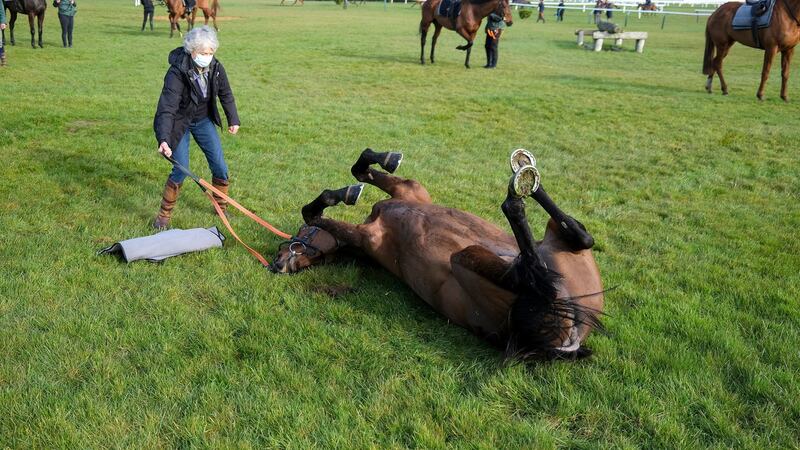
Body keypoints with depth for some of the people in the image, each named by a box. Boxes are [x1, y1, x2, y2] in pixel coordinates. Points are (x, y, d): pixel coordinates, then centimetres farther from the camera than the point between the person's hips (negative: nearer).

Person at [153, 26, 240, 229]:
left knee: (220, 166, 4)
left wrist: (233, 120, 12)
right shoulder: (177, 72, -29)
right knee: (181, 169, -12)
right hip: (180, 122, -5)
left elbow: (226, 94, 5)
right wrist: (164, 139, -46)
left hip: (203, 121, 5)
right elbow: (167, 107, -36)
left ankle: (221, 207, 27)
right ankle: (164, 215, 6)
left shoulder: (216, 68, -14)